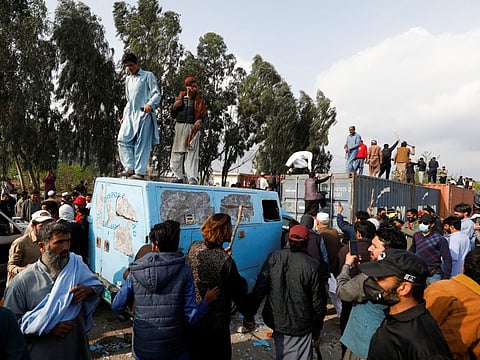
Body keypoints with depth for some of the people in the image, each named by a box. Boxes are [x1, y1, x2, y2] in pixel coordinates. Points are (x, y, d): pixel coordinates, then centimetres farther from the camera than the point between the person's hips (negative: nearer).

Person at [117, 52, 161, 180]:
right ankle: (130, 168, -4)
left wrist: (150, 104, -27)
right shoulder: (128, 79, 25)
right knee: (123, 140, -5)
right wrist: (124, 115, 20)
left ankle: (140, 172, -7)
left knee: (142, 144, -9)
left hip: (144, 114, -7)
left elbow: (157, 94, -7)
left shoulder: (148, 76, 4)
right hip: (130, 115, 7)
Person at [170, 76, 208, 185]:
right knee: (177, 153, 5)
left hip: (192, 128, -3)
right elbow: (173, 113, 10)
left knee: (191, 153, -8)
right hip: (180, 127, 3)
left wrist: (199, 121, -15)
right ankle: (179, 176, 16)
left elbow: (204, 114, 5)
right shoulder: (181, 97, 12)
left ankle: (193, 179, -10)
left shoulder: (199, 100, 8)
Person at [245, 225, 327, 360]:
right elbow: (318, 300, -7)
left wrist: (250, 313, 4)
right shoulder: (312, 265, -14)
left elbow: (259, 289, -7)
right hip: (301, 325, -2)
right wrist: (317, 326, 8)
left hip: (277, 321, 3)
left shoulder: (274, 258, -9)